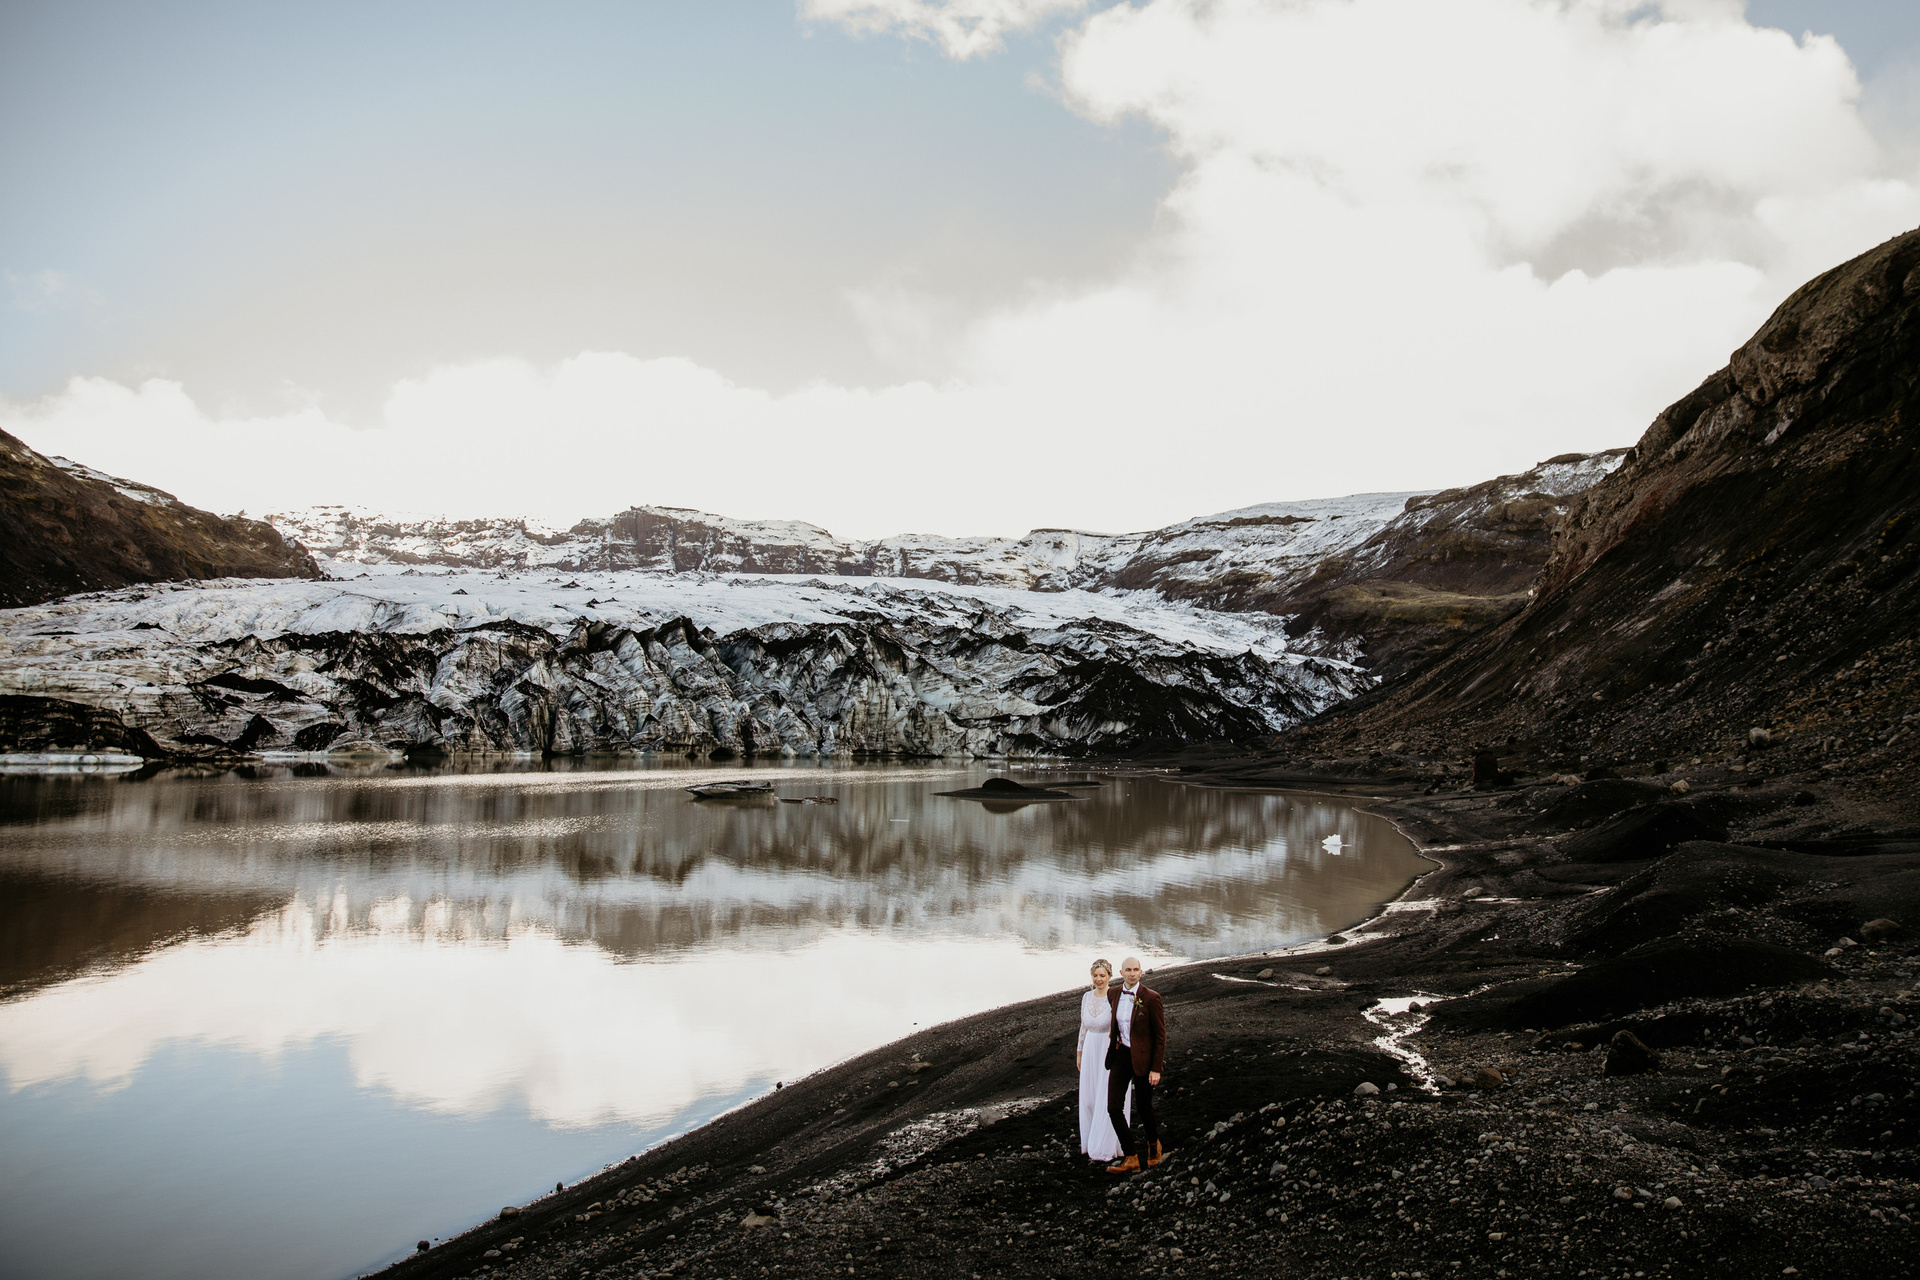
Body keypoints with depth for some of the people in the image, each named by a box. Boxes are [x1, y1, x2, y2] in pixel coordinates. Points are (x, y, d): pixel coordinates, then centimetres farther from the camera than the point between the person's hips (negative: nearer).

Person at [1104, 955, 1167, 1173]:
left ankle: (1153, 1143, 38)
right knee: (1113, 1107, -4)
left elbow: (1160, 1035, -10)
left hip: (1142, 1057, -4)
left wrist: (1156, 1069, -12)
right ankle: (1130, 1157, 7)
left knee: (1143, 1107, 8)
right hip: (1120, 1055, 5)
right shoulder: (1113, 993, 1)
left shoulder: (1151, 998, -14)